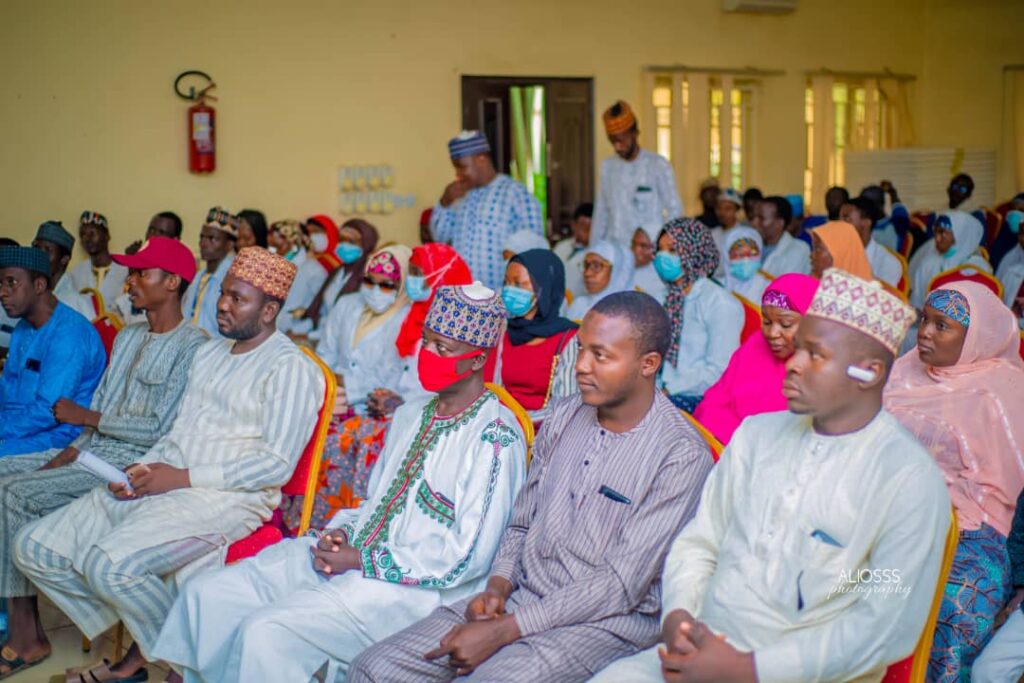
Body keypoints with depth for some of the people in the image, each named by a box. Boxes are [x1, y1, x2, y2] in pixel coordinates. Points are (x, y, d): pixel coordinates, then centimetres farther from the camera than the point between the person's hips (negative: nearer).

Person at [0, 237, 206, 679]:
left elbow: (161, 428, -17)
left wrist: (87, 417, -9)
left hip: (136, 460, -9)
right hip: (96, 448, 9)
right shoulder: (128, 337, 18)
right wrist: (67, 454, -3)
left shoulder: (192, 346, -11)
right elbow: (99, 410, 14)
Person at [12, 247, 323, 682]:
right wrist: (142, 469, 1)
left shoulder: (290, 368, -8)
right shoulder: (209, 352, 20)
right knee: (33, 547, 0)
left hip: (227, 498, -9)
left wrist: (184, 478, -16)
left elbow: (277, 464, -16)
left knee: (109, 563, -32)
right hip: (164, 483, 9)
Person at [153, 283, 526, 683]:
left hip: (413, 588, -8)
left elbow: (468, 556, -18)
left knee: (265, 630, -25)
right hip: (352, 557, 9)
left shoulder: (494, 437, -13)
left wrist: (363, 560, -15)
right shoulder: (412, 415, 15)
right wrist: (341, 532, 1)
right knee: (208, 594, -2)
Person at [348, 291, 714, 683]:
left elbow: (621, 586, -16)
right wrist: (497, 587, -4)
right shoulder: (564, 417, 8)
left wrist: (503, 631, -18)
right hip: (521, 595, 6)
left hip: (605, 621, -6)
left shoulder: (681, 455, -13)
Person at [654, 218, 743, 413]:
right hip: (665, 392, 6)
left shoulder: (721, 304, -7)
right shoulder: (672, 300, 16)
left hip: (701, 401, -6)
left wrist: (669, 390, -16)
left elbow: (718, 371, -13)